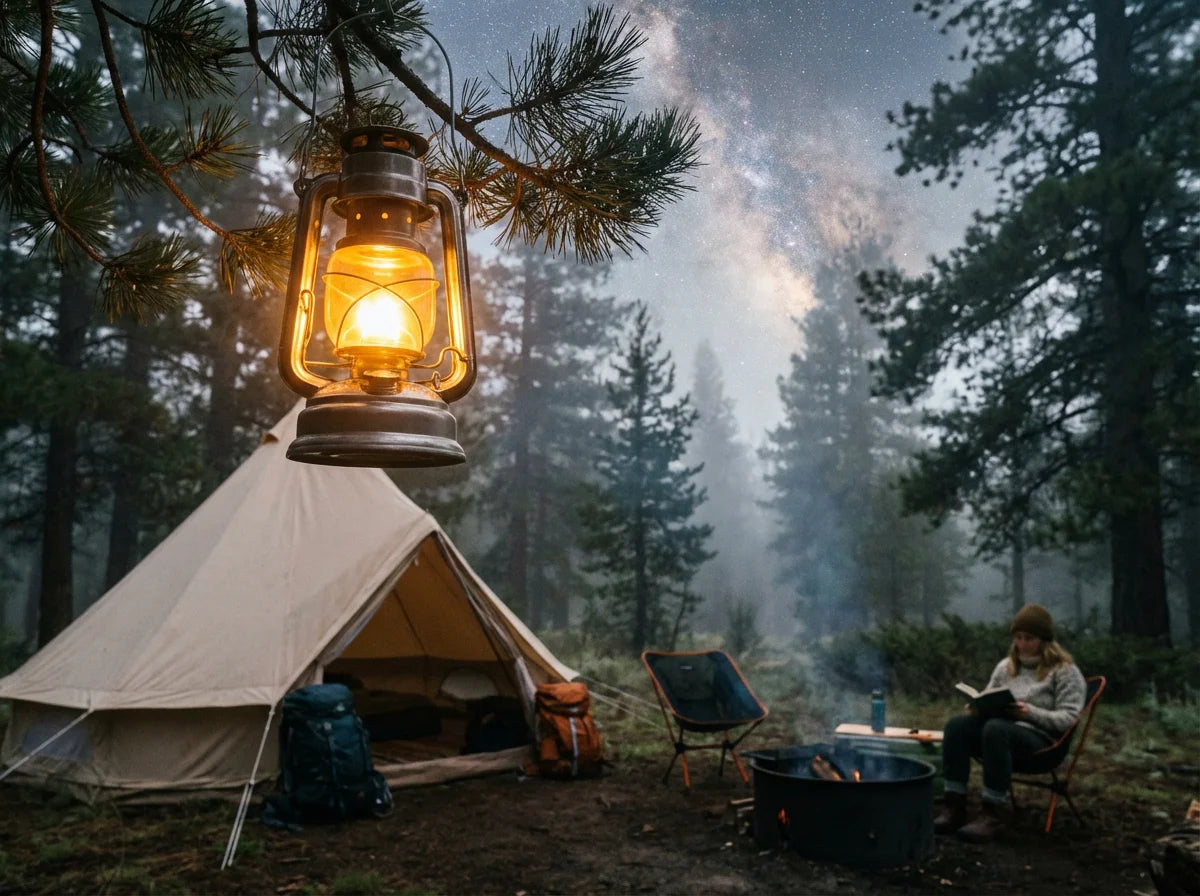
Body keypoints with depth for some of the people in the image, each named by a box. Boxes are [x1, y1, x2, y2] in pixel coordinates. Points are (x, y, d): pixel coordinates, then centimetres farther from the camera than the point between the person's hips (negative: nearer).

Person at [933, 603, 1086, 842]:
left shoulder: (1065, 671, 3)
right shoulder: (1006, 666, 20)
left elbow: (1068, 718, -7)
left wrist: (1031, 714, -22)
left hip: (1040, 739, -5)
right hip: (1002, 729, 6)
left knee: (996, 729, -38)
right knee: (957, 724, -26)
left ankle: (995, 812, -33)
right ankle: (955, 805, -29)